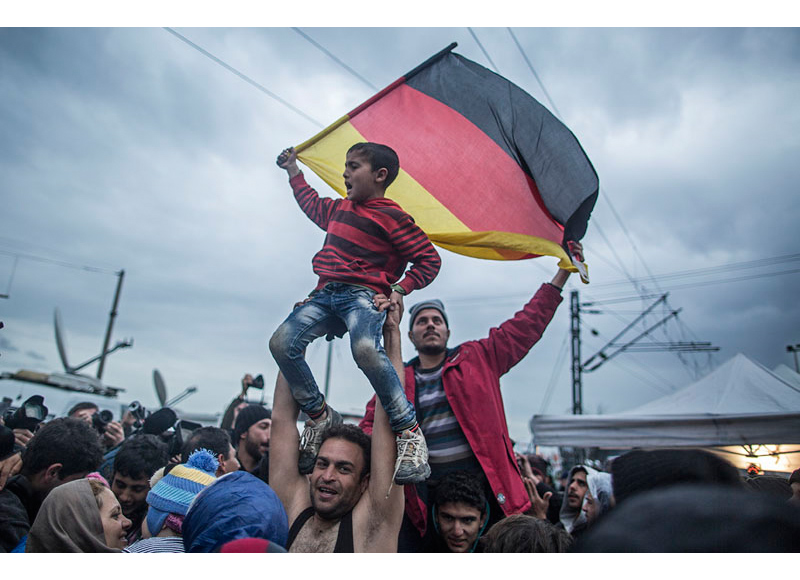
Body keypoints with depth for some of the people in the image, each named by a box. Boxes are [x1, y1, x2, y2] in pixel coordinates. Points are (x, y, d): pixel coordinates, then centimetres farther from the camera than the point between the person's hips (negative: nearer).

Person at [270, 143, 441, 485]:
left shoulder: (391, 217, 0)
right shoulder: (338, 209, 23)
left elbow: (429, 259, 1)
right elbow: (311, 203, 47)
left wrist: (400, 288, -10)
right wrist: (294, 172, 51)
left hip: (364, 293, -7)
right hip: (326, 293, 7)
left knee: (365, 349, -37)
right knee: (281, 342, -15)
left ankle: (409, 432, -23)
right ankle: (319, 415, 3)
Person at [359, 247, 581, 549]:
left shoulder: (478, 357, 8)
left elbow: (526, 324, 9)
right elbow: (370, 424, 19)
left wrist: (564, 271, 9)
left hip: (484, 481, 0)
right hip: (427, 490, 1)